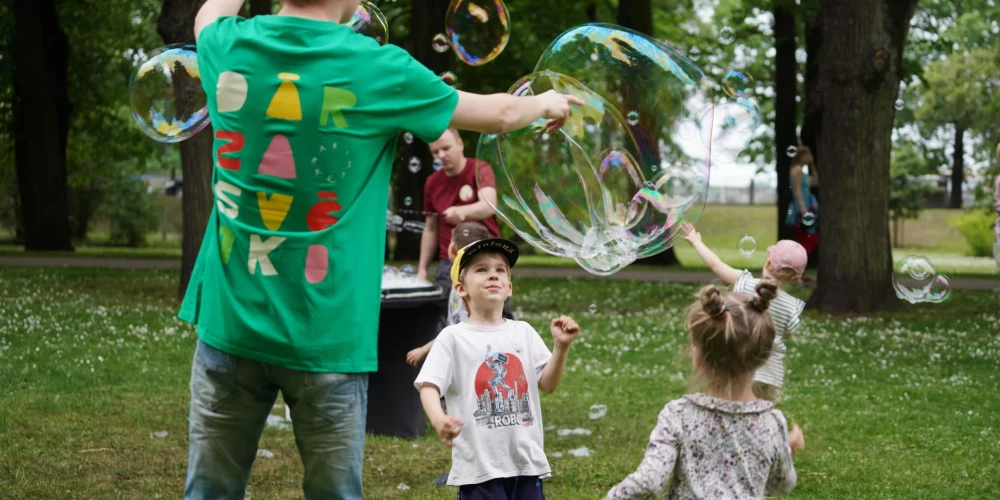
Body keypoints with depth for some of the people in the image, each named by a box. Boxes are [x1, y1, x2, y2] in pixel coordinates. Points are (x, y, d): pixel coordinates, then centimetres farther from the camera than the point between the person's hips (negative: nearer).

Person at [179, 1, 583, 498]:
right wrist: (546, 103, 29)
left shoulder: (229, 47, -2)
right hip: (324, 334, -2)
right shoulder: (376, 70, -9)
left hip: (230, 321, 3)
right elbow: (498, 113, 8)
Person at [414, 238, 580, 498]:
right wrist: (438, 419, -32)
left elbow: (548, 384, 7)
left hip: (527, 461, 5)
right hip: (479, 465, -4)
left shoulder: (523, 332, 8)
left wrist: (561, 347, -9)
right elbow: (429, 386, -12)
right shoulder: (453, 338, -4)